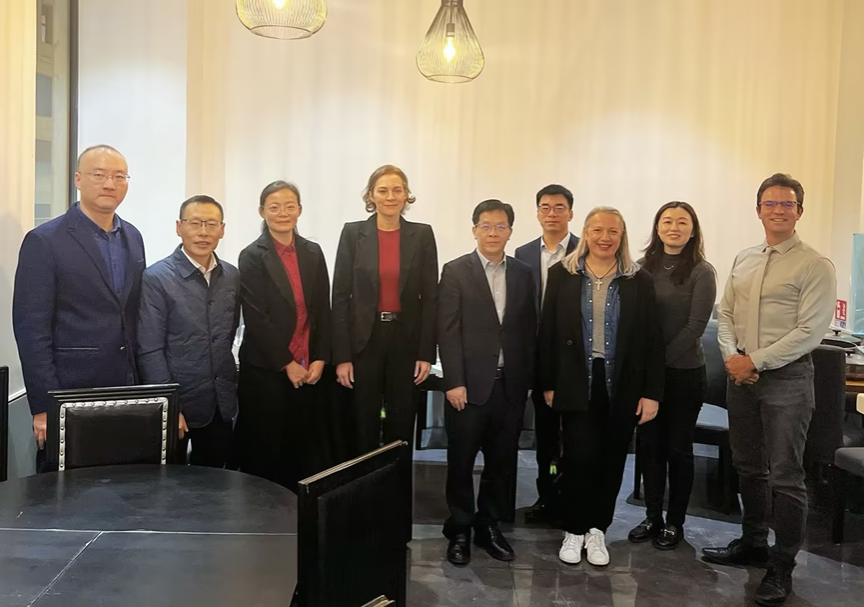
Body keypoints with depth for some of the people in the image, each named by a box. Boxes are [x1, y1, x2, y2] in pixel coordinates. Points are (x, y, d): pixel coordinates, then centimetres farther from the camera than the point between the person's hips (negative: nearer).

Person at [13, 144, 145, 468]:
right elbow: (31, 329, -11)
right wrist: (44, 407, -14)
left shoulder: (133, 238, 10)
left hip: (127, 392, 5)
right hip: (70, 395, -5)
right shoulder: (44, 241, -8)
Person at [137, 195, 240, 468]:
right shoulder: (156, 278, -11)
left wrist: (227, 384, 14)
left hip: (221, 404, 5)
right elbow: (150, 351, -13)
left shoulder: (232, 276, 5)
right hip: (176, 403, -4)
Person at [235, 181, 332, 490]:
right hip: (265, 370, -3)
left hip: (309, 370, 4)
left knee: (302, 449, 8)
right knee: (264, 451, 4)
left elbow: (323, 311, 8)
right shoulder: (252, 256, -3)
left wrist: (320, 359, -2)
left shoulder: (313, 253, 9)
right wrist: (287, 364, -10)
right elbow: (255, 317, -9)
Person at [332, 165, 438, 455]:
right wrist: (341, 355, -8)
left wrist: (427, 352, -4)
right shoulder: (353, 233, -1)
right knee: (363, 423, 7)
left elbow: (430, 296, 1)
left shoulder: (422, 234, 2)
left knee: (402, 423, 9)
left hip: (406, 339, 1)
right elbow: (340, 296, -3)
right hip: (363, 340, -1)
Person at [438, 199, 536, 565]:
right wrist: (454, 382, -12)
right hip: (469, 385, -3)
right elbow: (448, 332, -7)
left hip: (511, 385, 3)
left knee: (501, 463, 11)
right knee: (461, 463, 7)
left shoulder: (523, 274, 9)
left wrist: (527, 380, 6)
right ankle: (459, 531, 22)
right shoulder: (456, 271, -2)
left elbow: (529, 331, 9)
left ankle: (489, 527, 27)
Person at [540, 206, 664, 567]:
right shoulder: (562, 274, 0)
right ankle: (574, 531, 18)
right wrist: (548, 383, -1)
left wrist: (652, 392, -4)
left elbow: (652, 340, 1)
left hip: (622, 385, 1)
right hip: (576, 383, -1)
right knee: (579, 458, -1)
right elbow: (548, 332, 1)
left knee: (611, 461, 8)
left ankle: (597, 530, 25)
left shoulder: (640, 281, 1)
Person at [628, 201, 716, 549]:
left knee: (678, 447, 7)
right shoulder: (643, 267, 5)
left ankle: (675, 522, 21)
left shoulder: (701, 272, -6)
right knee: (649, 444, 9)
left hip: (683, 372, -3)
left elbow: (696, 325, -11)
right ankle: (652, 517, 23)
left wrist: (663, 358, -13)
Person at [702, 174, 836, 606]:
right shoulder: (743, 260, 11)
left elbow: (809, 331, -15)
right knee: (748, 467, 17)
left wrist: (755, 361, -16)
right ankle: (753, 543, 33)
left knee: (785, 476, 0)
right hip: (741, 375, 6)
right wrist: (731, 355, -6)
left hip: (786, 377, -6)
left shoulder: (815, 266, -9)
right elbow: (725, 313, 11)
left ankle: (782, 566, 13)